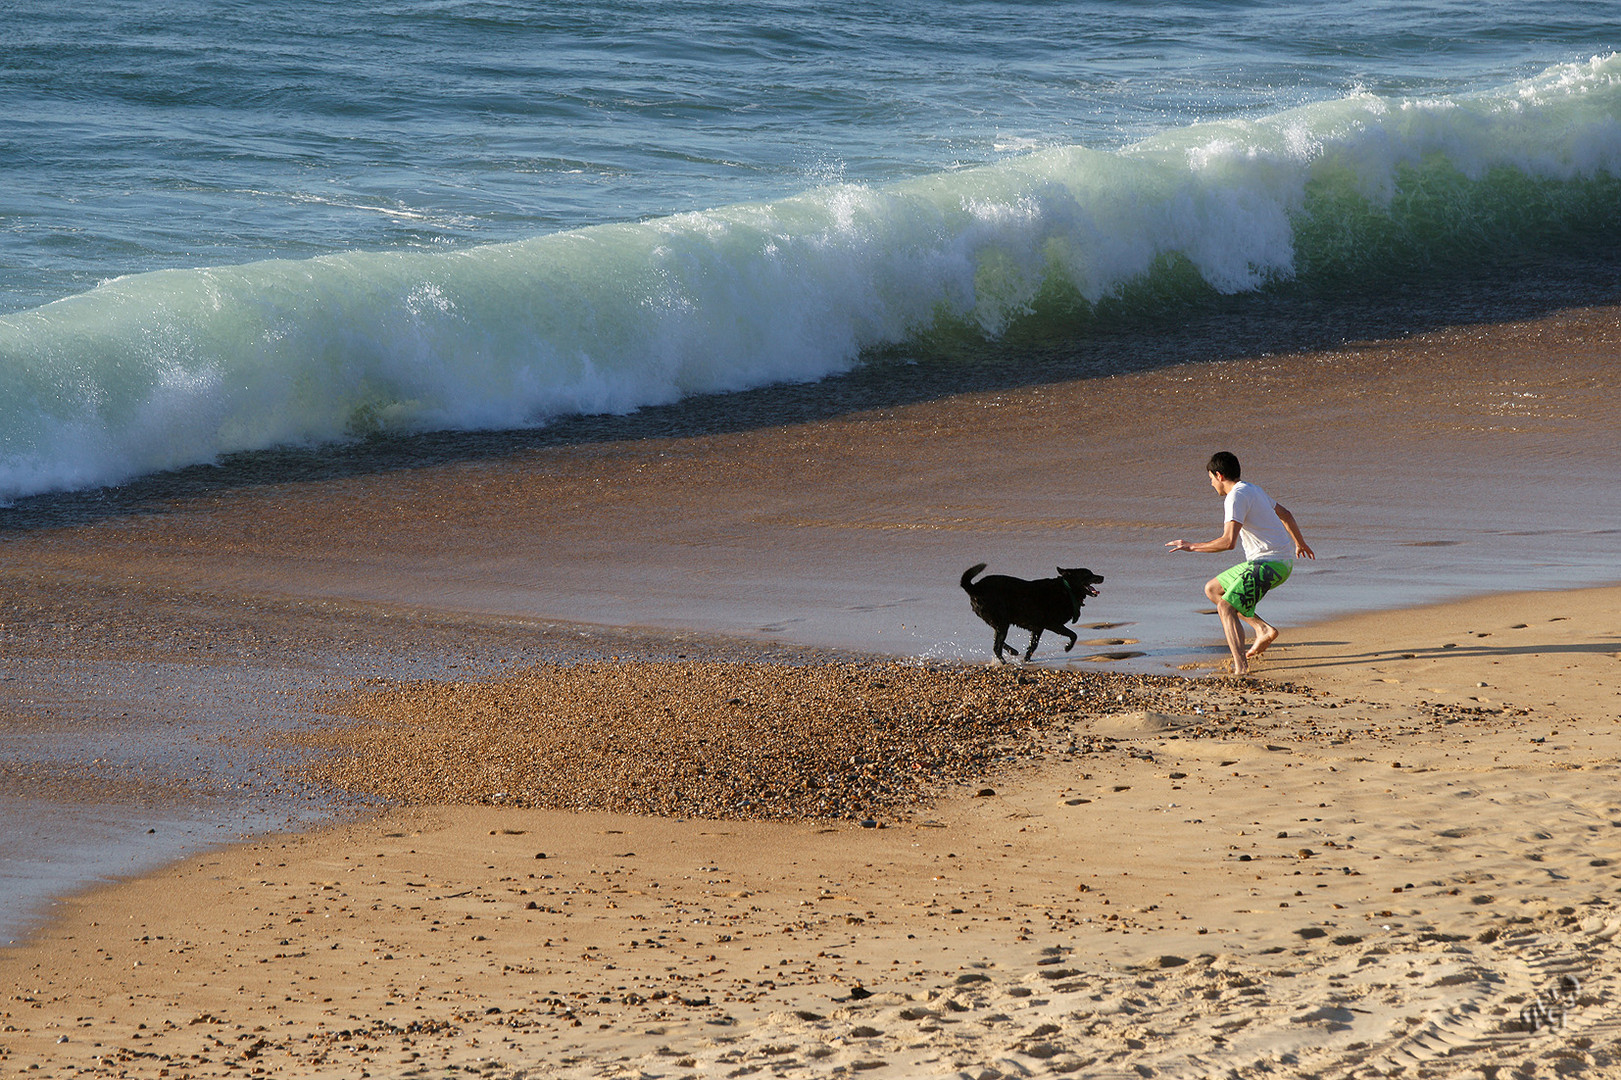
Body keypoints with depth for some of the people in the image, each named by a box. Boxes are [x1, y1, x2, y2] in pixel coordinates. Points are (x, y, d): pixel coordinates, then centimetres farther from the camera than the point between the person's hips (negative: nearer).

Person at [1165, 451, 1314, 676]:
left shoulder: (1237, 496, -14)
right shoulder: (1253, 490, 17)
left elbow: (1228, 542, -25)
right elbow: (1285, 514, 33)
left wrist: (1191, 547, -16)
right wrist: (1300, 542, 50)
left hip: (1270, 562, -10)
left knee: (1225, 607, -18)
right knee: (1212, 589, 16)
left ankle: (1241, 668, -30)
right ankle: (1263, 629, 11)